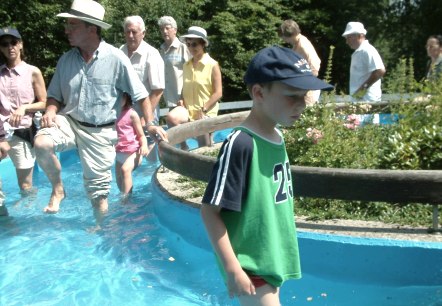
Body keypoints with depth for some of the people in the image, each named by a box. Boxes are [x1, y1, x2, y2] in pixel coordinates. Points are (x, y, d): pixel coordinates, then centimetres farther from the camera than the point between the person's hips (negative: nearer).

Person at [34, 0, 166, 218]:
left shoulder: (115, 59, -11)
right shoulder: (66, 60, 2)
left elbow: (140, 94, -6)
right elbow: (55, 95, 10)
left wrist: (150, 124, -14)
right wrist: (51, 111, -12)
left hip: (100, 131, -3)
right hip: (69, 121, 3)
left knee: (98, 187, 5)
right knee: (41, 143, -27)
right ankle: (57, 189, -1)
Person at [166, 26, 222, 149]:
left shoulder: (212, 65, -7)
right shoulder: (186, 65, 7)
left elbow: (218, 93, -10)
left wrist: (203, 110, -16)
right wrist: (181, 100, -2)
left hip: (206, 113, -3)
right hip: (187, 109, 3)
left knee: (205, 148, 1)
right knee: (171, 117, -28)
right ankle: (183, 147, -9)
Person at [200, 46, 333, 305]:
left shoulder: (278, 138, 2)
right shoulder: (241, 144, -23)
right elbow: (210, 210, -20)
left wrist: (281, 251, 18)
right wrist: (232, 269, -21)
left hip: (273, 258, 8)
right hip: (250, 265, -8)